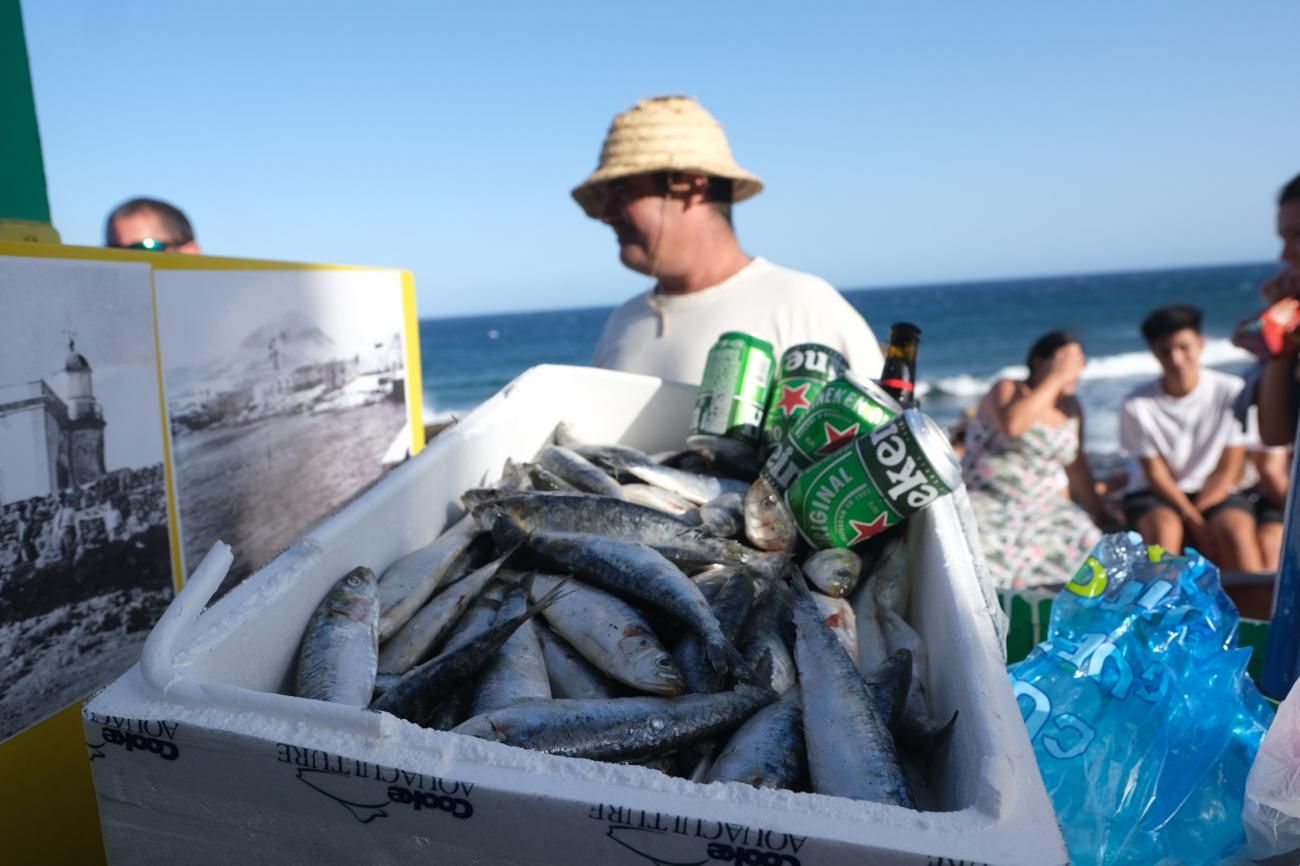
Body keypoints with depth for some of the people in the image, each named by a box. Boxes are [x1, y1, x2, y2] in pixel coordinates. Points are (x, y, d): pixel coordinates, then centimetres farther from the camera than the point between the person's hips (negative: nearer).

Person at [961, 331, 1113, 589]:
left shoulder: (1071, 407, 12)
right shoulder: (1007, 390, -4)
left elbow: (1075, 465, 19)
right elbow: (1012, 425, -28)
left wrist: (1100, 512, 16)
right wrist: (1056, 378, -21)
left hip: (1043, 508, 6)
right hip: (988, 505, -5)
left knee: (1089, 544, -21)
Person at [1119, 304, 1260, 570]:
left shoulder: (1232, 392, -6)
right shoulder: (1137, 405, -10)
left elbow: (1229, 469, -3)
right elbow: (1156, 475, -6)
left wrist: (1197, 510, -15)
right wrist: (1195, 522, -17)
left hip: (1215, 493, 1)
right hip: (1154, 496, -1)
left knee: (1236, 528, -29)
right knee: (1164, 526, -32)